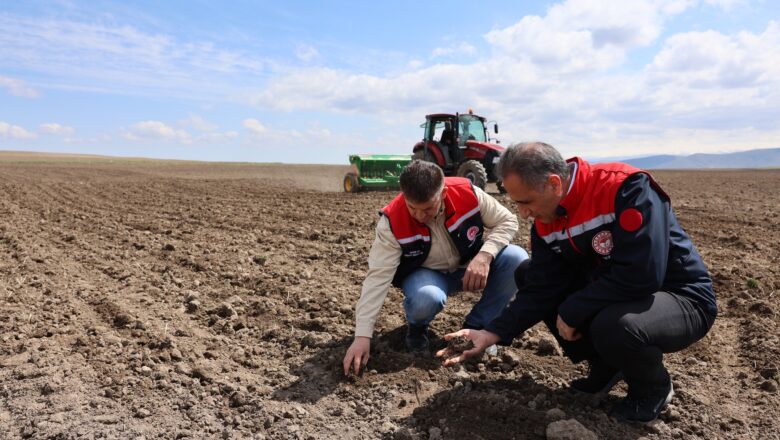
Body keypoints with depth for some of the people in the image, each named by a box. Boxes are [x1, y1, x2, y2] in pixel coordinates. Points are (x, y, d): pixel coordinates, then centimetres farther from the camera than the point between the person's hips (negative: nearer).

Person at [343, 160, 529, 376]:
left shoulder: (468, 193, -24)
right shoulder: (392, 222, -27)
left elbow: (507, 221, -11)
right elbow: (378, 277, -28)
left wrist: (484, 255, -31)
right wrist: (362, 336, -33)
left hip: (470, 267, 3)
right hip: (426, 274, -3)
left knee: (517, 259, -24)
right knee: (425, 300, -39)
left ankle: (475, 327, -4)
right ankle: (417, 326, 2)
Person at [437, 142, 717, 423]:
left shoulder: (627, 189, -28)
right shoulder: (546, 222, -6)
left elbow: (639, 277, -34)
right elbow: (540, 289, -7)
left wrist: (570, 312, -24)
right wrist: (493, 333, -17)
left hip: (682, 298, -6)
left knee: (613, 325, -38)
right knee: (526, 275, -1)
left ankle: (653, 388, 0)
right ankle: (604, 365, 9)